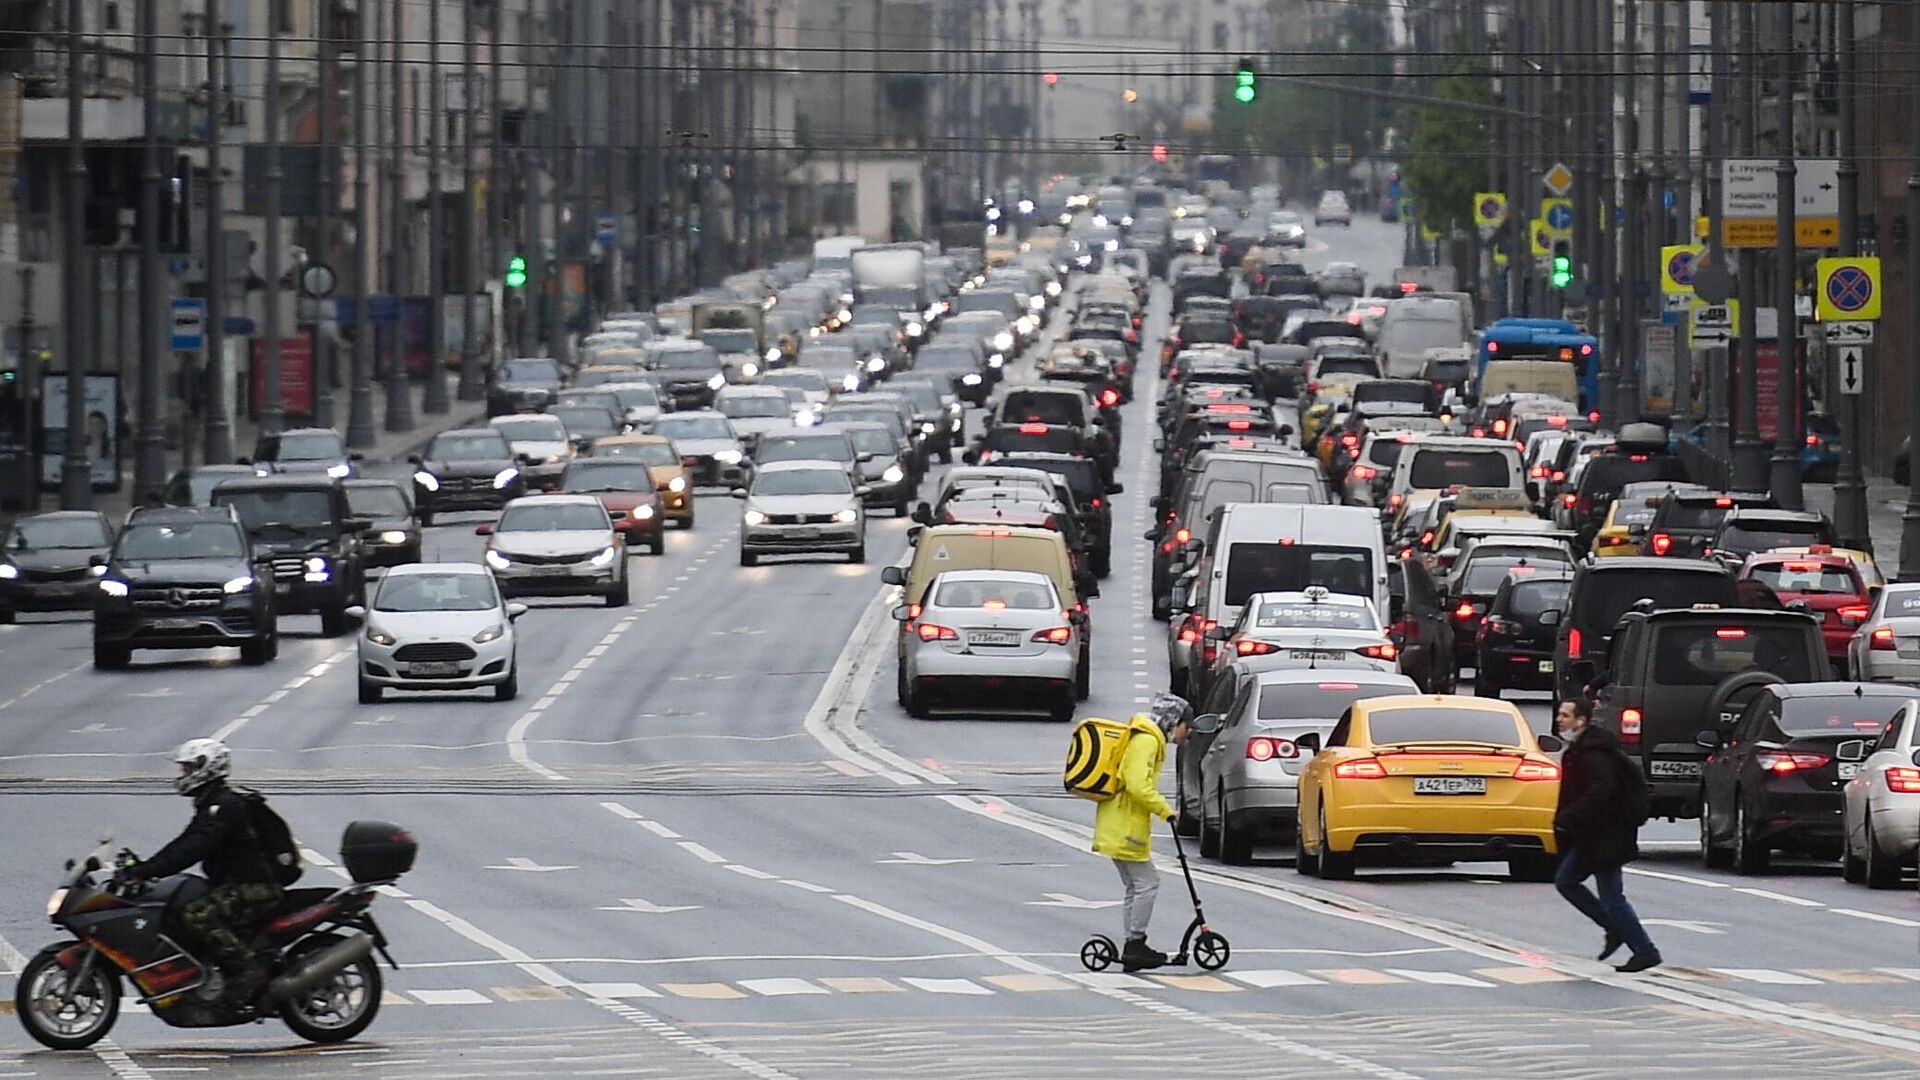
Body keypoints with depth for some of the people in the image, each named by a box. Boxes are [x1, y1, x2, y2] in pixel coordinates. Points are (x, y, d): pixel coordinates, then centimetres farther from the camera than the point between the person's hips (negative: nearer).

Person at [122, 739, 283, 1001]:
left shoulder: (225, 806, -16)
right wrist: (142, 868, 12)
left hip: (253, 888, -11)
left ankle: (248, 970, -25)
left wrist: (145, 871, -30)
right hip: (236, 885, 11)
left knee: (197, 916, -29)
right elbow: (184, 844, 22)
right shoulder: (212, 806, 19)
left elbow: (193, 849, -26)